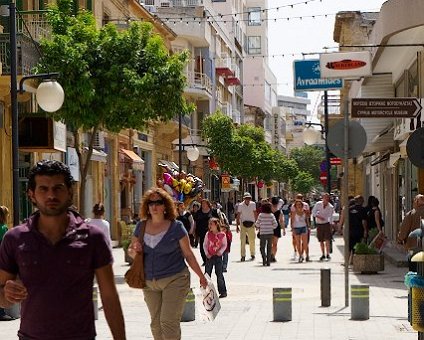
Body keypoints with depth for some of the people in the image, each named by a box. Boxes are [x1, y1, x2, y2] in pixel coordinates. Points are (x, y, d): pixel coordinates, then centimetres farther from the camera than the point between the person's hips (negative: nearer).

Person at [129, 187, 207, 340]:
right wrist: (134, 251, -9)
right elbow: (130, 250, 15)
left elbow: (188, 254, 2)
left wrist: (201, 276, 3)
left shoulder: (176, 227, -4)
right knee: (156, 323, 11)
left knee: (169, 322, -12)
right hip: (149, 283, 5)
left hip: (174, 280, -4)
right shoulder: (141, 226, 6)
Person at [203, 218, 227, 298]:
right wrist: (207, 253, -6)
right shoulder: (208, 234, -1)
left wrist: (220, 252, -11)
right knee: (207, 274, 5)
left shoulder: (222, 235, -7)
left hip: (218, 256, -3)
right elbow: (205, 245, 5)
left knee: (219, 274, -2)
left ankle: (223, 291, 6)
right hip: (210, 256, 3)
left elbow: (224, 245, 3)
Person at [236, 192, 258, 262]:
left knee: (252, 240, 5)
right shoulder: (240, 205, -3)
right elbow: (238, 216, 1)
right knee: (242, 240, -6)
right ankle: (243, 256, -4)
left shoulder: (253, 204, 2)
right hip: (243, 224, -1)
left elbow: (255, 214, 8)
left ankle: (252, 255, 20)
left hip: (251, 224, 1)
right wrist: (237, 226, -2)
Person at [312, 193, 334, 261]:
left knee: (327, 240, -11)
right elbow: (313, 212, -1)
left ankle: (328, 254, -4)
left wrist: (330, 225, -13)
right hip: (319, 224, 1)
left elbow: (331, 217, -5)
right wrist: (319, 217, -17)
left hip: (326, 224, -1)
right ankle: (323, 255, 16)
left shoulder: (330, 207, -5)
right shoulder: (318, 204, -3)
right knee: (321, 241, 6)